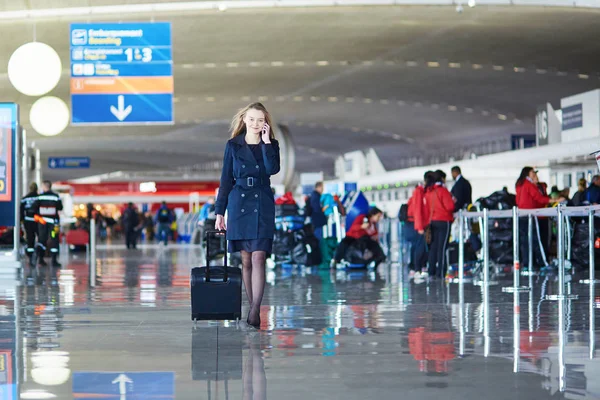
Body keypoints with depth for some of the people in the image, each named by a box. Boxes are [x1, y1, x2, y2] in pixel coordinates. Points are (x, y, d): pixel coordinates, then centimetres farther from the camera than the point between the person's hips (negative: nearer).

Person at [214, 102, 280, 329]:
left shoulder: (271, 145, 5)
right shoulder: (233, 146, 6)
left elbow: (273, 169, -15)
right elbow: (226, 180, 7)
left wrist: (266, 141, -12)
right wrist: (219, 212, 4)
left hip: (262, 206, -1)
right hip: (239, 205, 1)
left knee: (258, 258, -11)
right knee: (246, 260, 6)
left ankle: (255, 311, -18)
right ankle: (252, 307, 15)